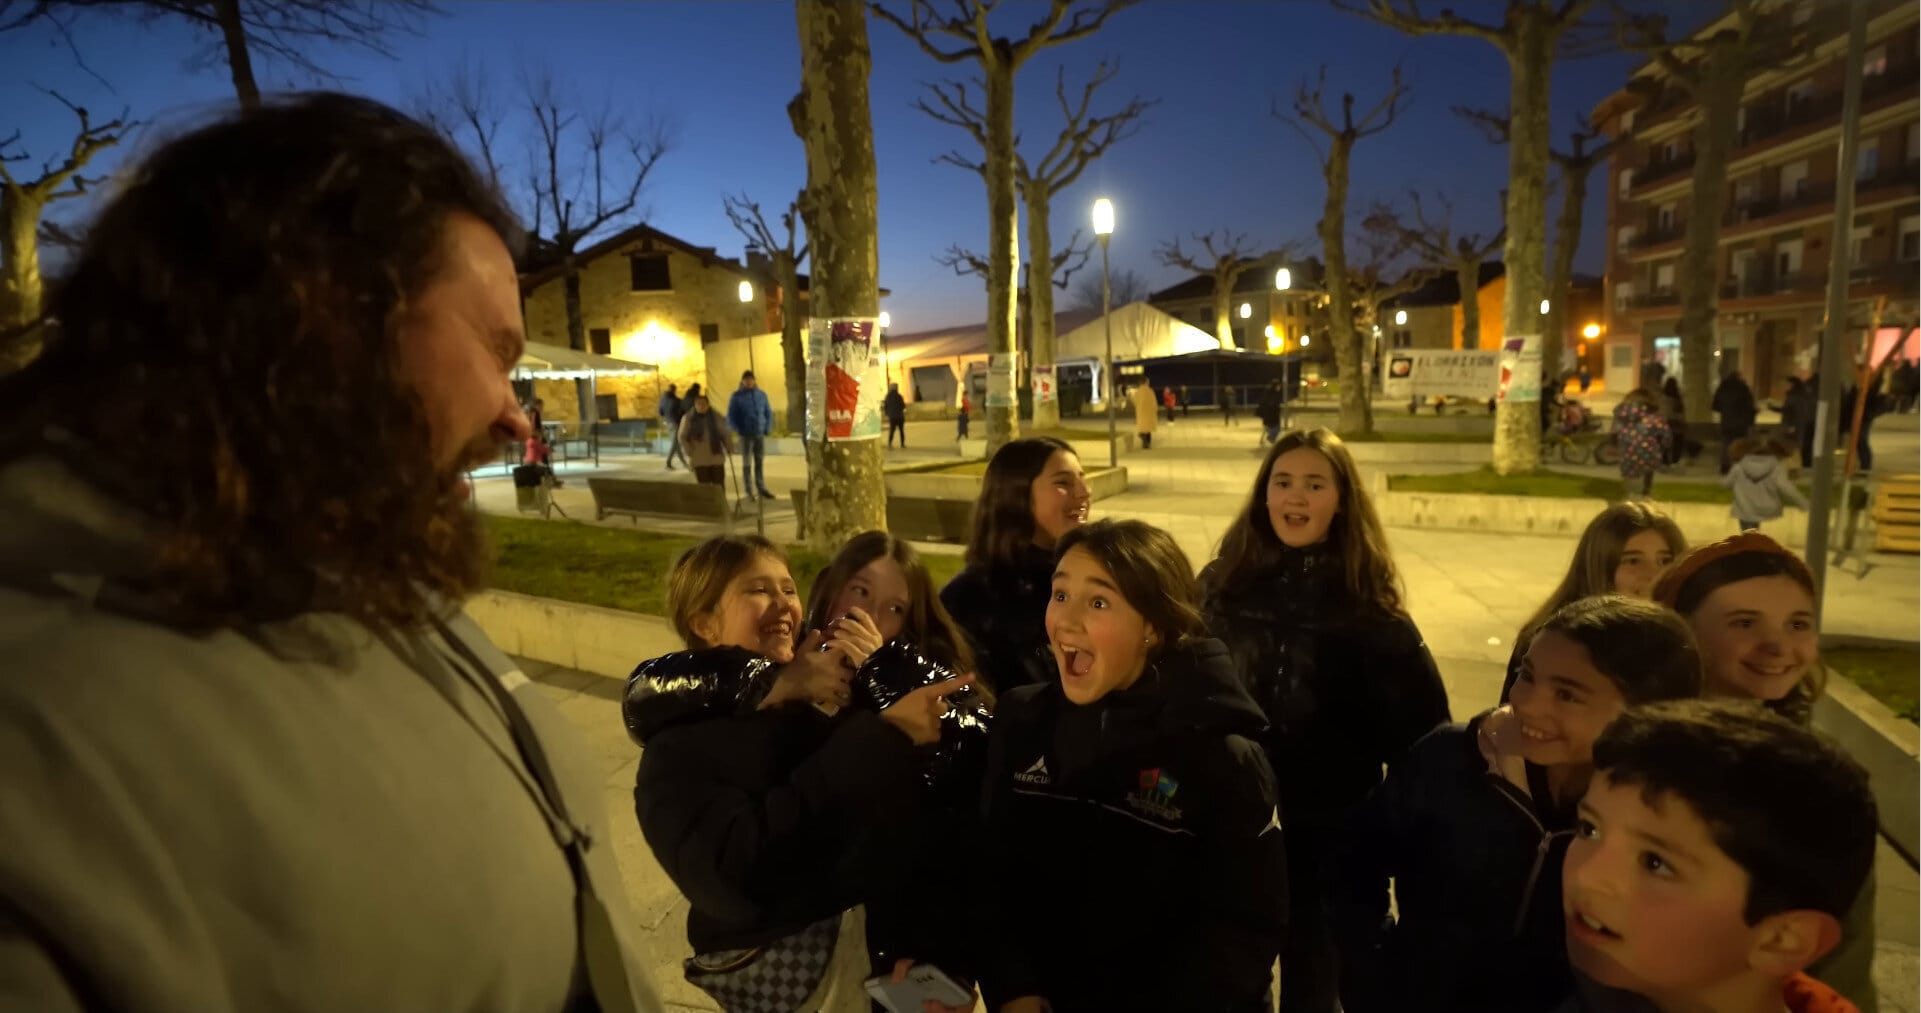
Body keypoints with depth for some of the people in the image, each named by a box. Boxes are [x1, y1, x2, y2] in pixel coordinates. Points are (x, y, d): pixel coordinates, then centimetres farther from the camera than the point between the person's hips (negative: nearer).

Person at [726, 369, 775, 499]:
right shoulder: (737, 396, -4)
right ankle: (749, 492, 6)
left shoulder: (762, 394, 4)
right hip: (746, 435, -3)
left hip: (760, 434, 3)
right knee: (747, 464, 2)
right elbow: (731, 416, -2)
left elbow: (768, 412, 11)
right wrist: (739, 431, -10)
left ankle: (761, 489, 18)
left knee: (760, 463, 9)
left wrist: (768, 429, 1)